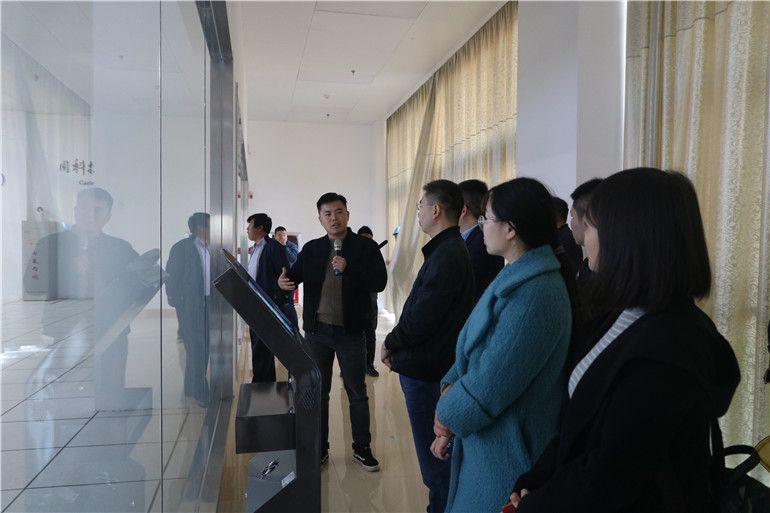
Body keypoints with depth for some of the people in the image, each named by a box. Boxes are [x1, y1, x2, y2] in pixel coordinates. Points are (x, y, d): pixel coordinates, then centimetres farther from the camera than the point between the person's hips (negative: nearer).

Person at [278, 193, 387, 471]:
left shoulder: (366, 247, -4)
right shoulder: (311, 249, 5)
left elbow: (379, 282, -11)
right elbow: (295, 275, 5)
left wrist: (348, 268, -23)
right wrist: (284, 280, -19)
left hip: (351, 333, -2)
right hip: (317, 331, 3)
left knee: (357, 393, 10)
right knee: (318, 392, 13)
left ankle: (362, 448, 26)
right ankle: (319, 449, 28)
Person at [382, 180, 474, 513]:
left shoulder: (447, 255, -21)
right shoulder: (448, 249, 11)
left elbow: (421, 318, -24)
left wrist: (390, 344, -7)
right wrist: (399, 346, 7)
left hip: (426, 371, -10)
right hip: (430, 366, 10)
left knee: (433, 454, 4)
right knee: (436, 451, 21)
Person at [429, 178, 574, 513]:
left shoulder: (534, 295, -26)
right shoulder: (514, 278, 5)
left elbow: (489, 385, -25)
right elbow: (475, 348, 8)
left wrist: (448, 414, -9)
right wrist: (450, 387, -6)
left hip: (505, 451, -8)